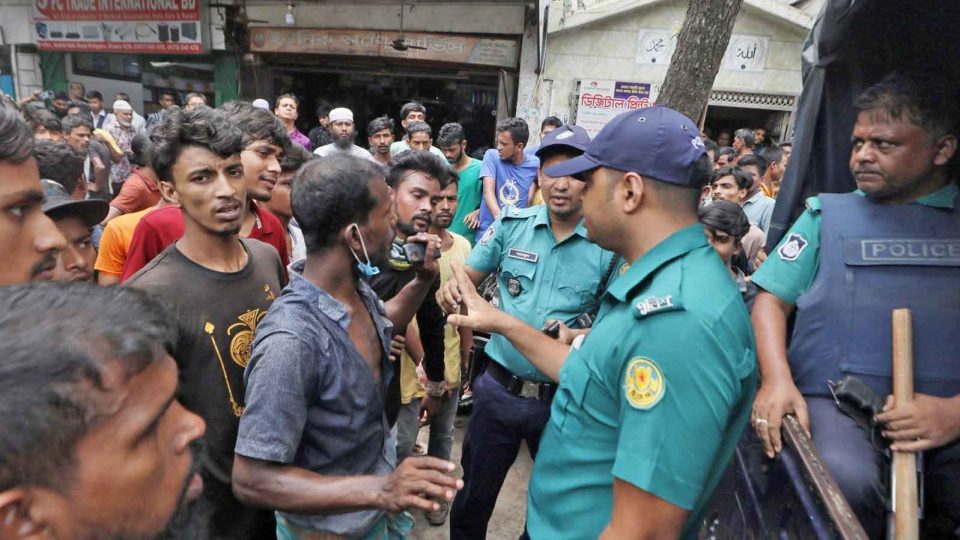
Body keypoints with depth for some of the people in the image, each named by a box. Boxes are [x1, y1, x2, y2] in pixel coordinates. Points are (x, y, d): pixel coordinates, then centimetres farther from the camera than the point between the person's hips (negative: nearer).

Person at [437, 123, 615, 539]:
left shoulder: (609, 245, -10)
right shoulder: (511, 224, -4)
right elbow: (467, 275, 1)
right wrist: (451, 289, -22)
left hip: (564, 398, -1)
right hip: (498, 387, 2)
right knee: (472, 498, 21)